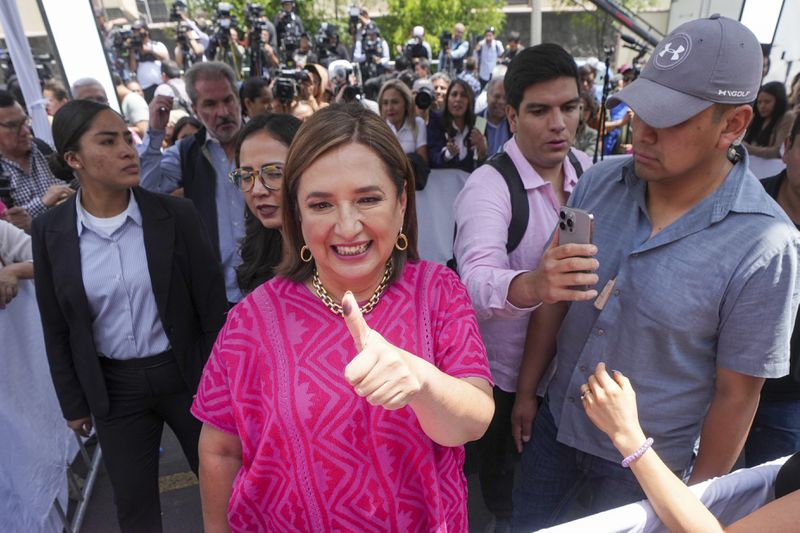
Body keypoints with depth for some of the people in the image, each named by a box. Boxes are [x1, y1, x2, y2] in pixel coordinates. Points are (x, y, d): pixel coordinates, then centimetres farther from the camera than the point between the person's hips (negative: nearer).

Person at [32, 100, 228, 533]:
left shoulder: (176, 214, -13)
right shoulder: (50, 232, -7)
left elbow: (212, 307, -8)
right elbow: (56, 329, 3)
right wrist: (73, 402, 7)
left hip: (185, 373, -1)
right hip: (113, 388, 2)